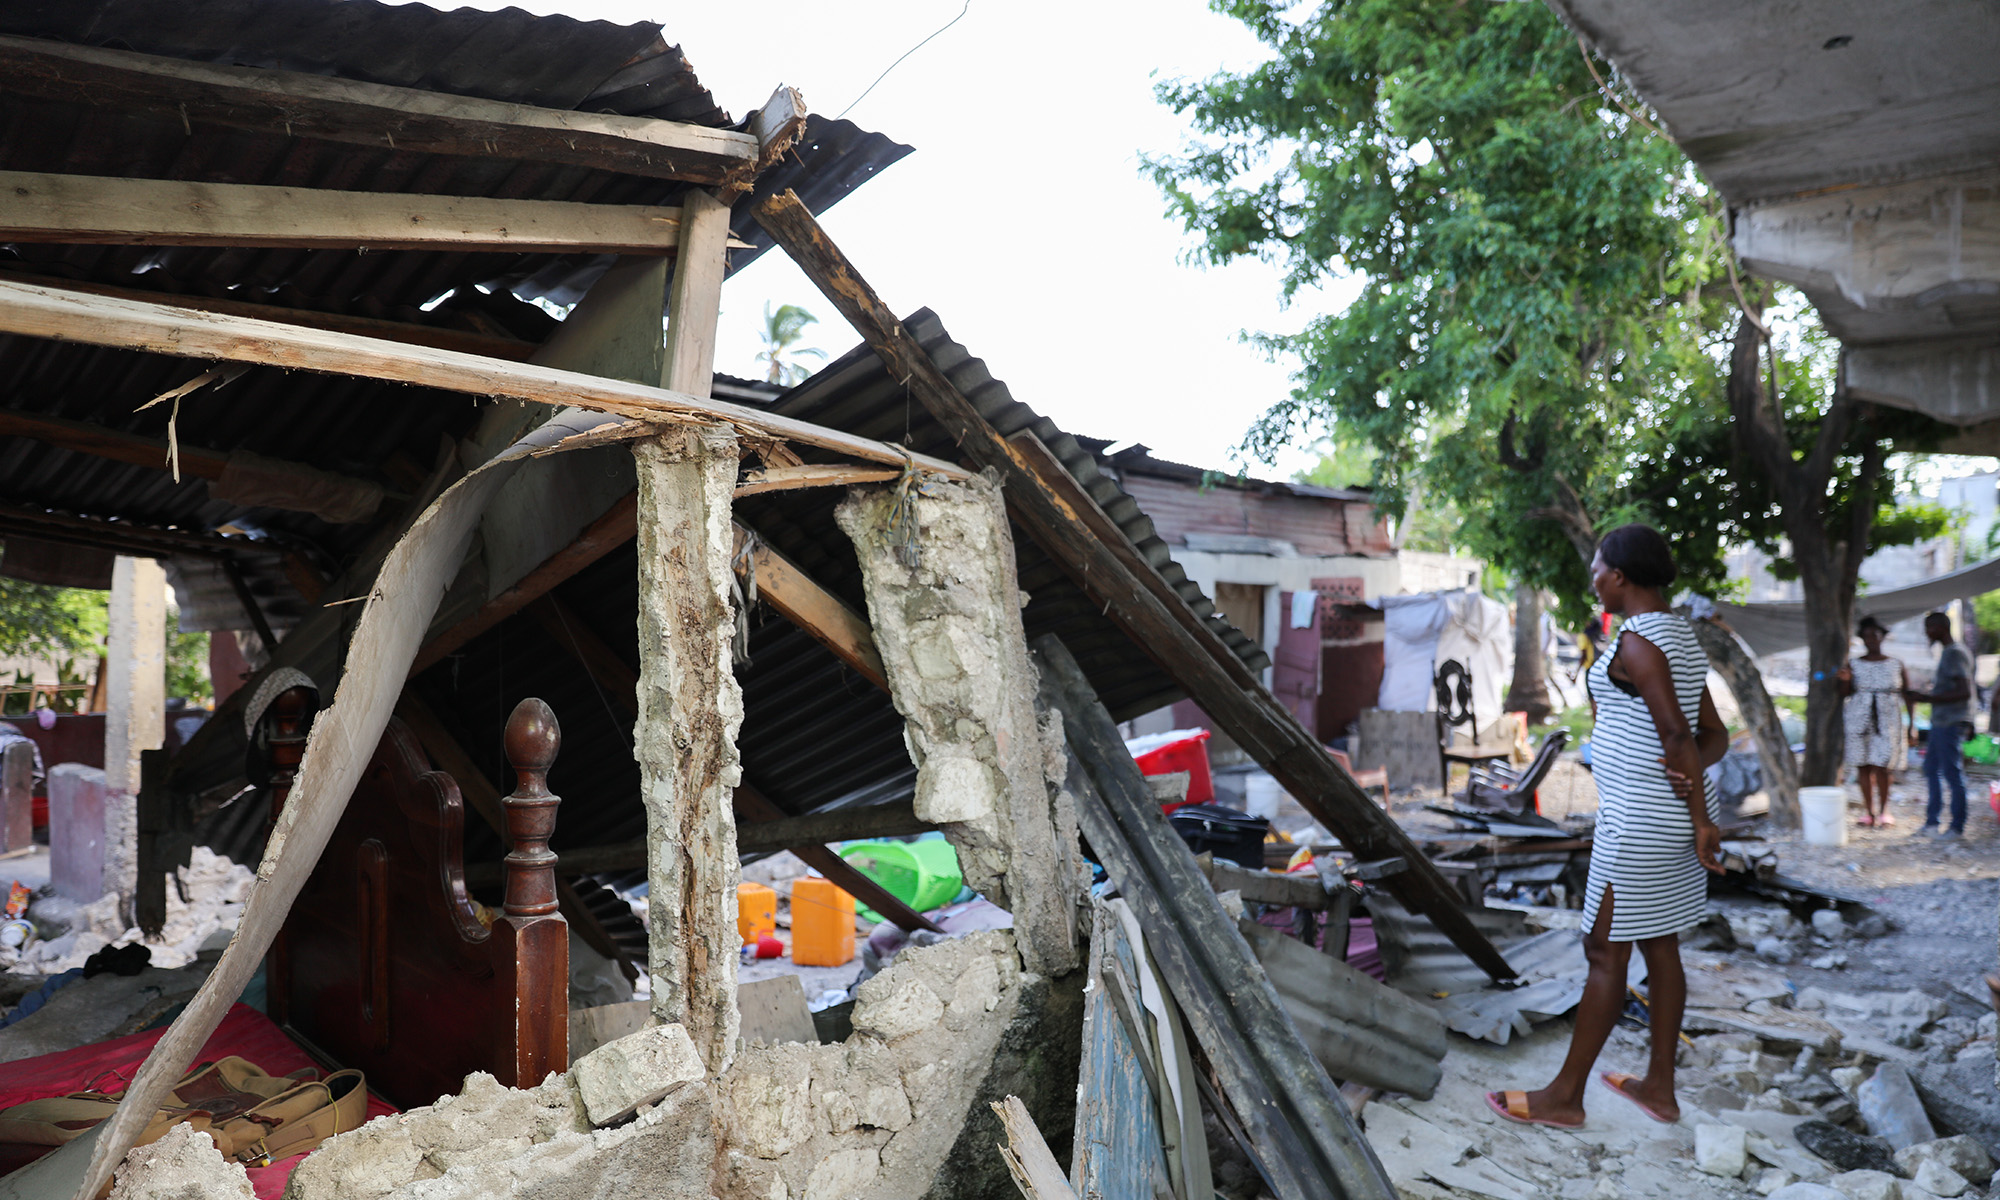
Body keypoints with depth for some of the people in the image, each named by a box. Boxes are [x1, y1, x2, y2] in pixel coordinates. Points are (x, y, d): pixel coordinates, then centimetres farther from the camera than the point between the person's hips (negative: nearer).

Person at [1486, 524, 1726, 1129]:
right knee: (1658, 946, 17)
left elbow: (1677, 736, -22)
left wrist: (1701, 822, -14)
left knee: (1604, 952, -1)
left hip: (1639, 819, -10)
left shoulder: (1636, 642, -19)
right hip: (1673, 813, 10)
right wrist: (1690, 772, -10)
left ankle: (1565, 1095, 10)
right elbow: (1715, 736, 12)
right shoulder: (1682, 639, 12)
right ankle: (1659, 1087, 28)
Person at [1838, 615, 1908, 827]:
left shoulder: (1896, 665, 7)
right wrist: (1845, 680, -20)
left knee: (1882, 766, -9)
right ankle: (1868, 810, 9)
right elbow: (1845, 693, 1)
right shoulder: (1854, 665, 7)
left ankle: (1884, 810, 4)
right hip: (1860, 720, 1)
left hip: (1887, 722, -1)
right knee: (1863, 765, 0)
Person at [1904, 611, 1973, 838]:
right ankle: (1931, 821, 19)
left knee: (1952, 772, -5)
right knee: (1931, 769, 12)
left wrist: (1926, 698, -24)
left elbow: (1964, 692, -23)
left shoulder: (1956, 654, -14)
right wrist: (1916, 694, 17)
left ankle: (1957, 827, 1)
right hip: (1940, 723, 10)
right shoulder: (1946, 653, 16)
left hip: (1951, 723, -10)